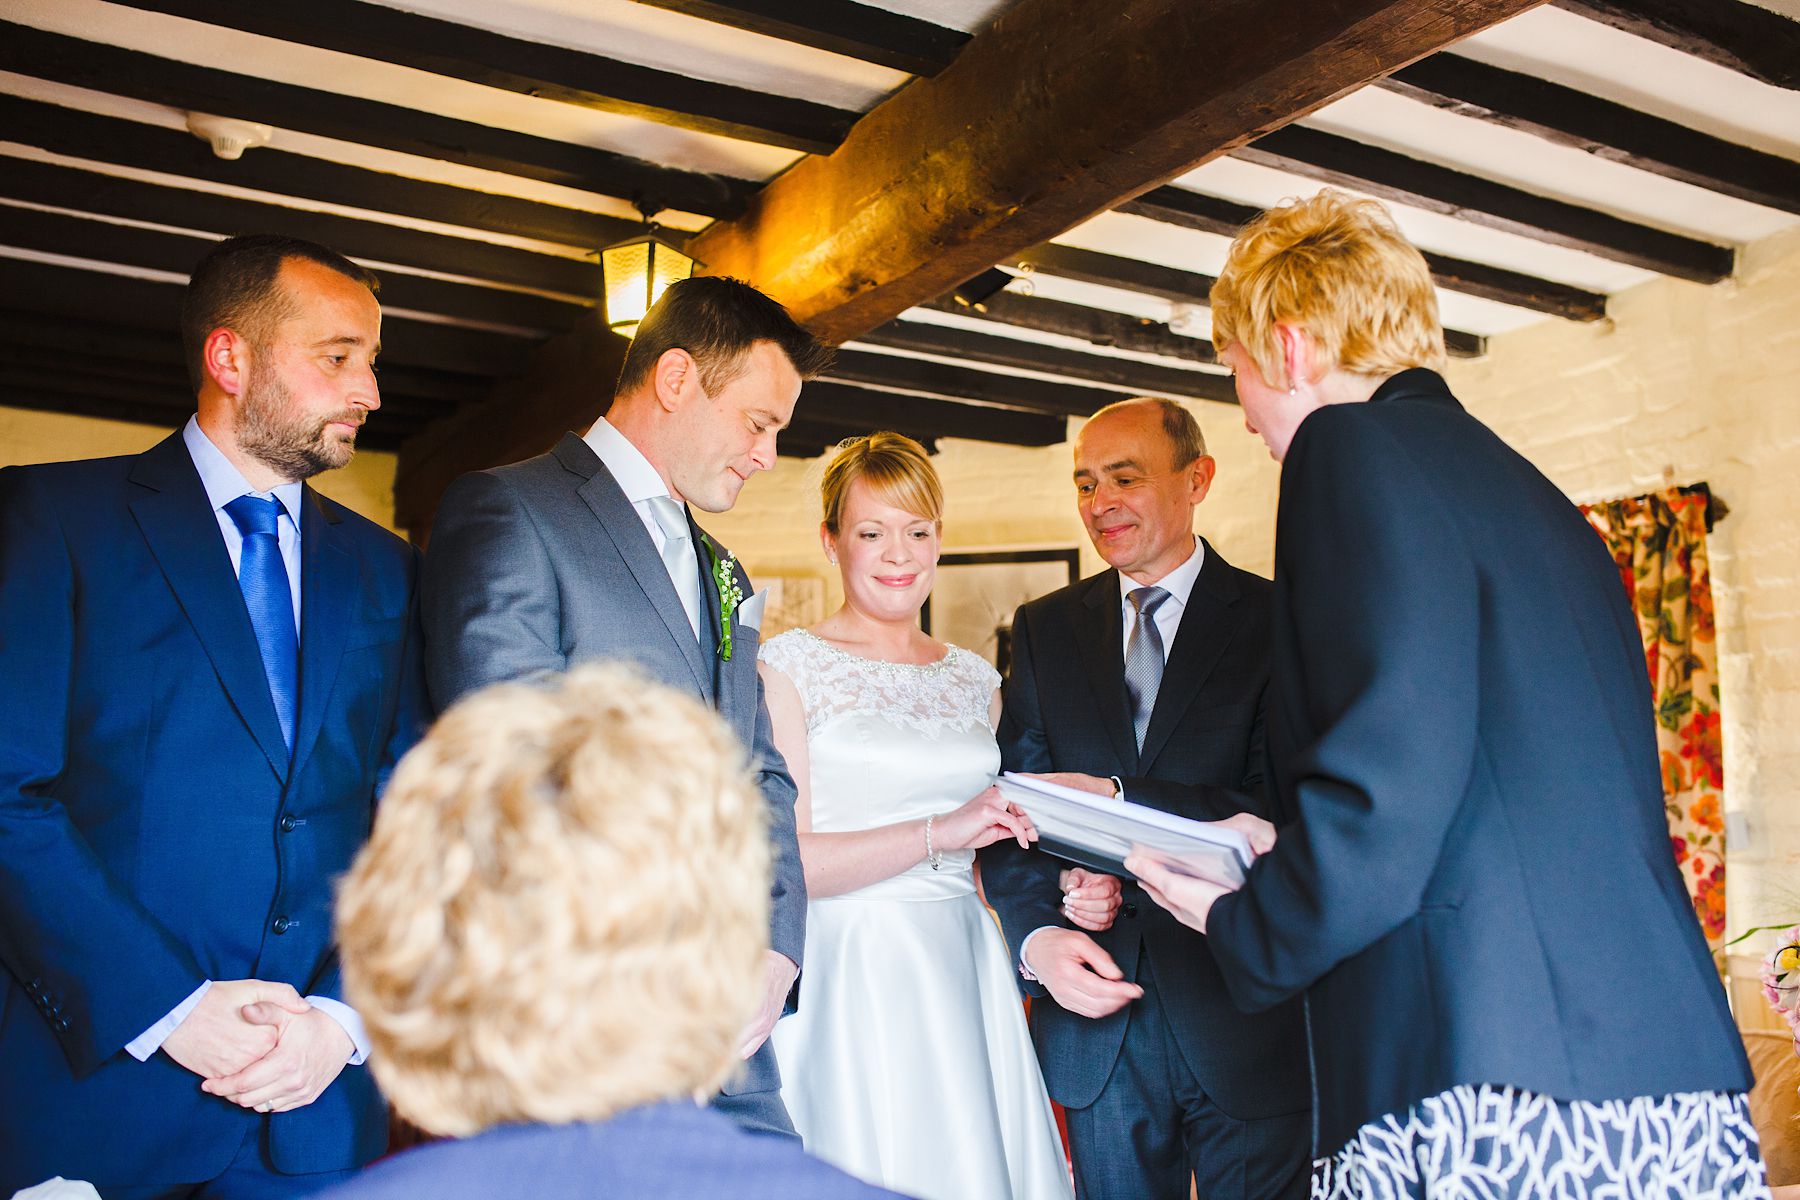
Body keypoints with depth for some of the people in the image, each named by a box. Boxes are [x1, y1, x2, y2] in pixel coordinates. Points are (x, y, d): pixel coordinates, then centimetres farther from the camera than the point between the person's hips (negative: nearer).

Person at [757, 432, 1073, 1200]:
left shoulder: (975, 679, 13)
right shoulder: (788, 668, -5)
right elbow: (777, 862, -14)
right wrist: (939, 831, -19)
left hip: (966, 972, 5)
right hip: (851, 977, -5)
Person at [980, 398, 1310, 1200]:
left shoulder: (1276, 621, -5)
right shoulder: (1045, 628, 6)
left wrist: (1114, 796, -21)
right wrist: (1035, 936, -15)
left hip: (1245, 1016, -3)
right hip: (1099, 1015, 3)